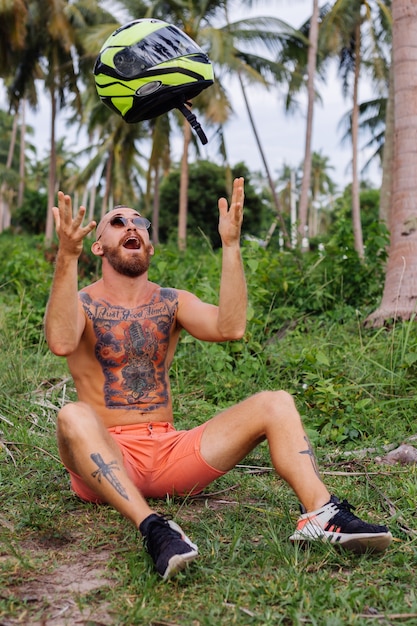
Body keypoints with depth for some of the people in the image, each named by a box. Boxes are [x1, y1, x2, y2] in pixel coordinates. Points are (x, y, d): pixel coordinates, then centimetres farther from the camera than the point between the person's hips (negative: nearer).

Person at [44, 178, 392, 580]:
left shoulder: (172, 303, 11)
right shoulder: (82, 304, 2)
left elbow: (230, 328, -11)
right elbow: (61, 342, -25)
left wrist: (231, 245, -16)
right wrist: (66, 257, -35)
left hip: (168, 452, 4)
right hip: (105, 458, -3)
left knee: (275, 404, -12)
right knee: (72, 416, -36)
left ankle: (320, 513, -31)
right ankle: (152, 528, -45)